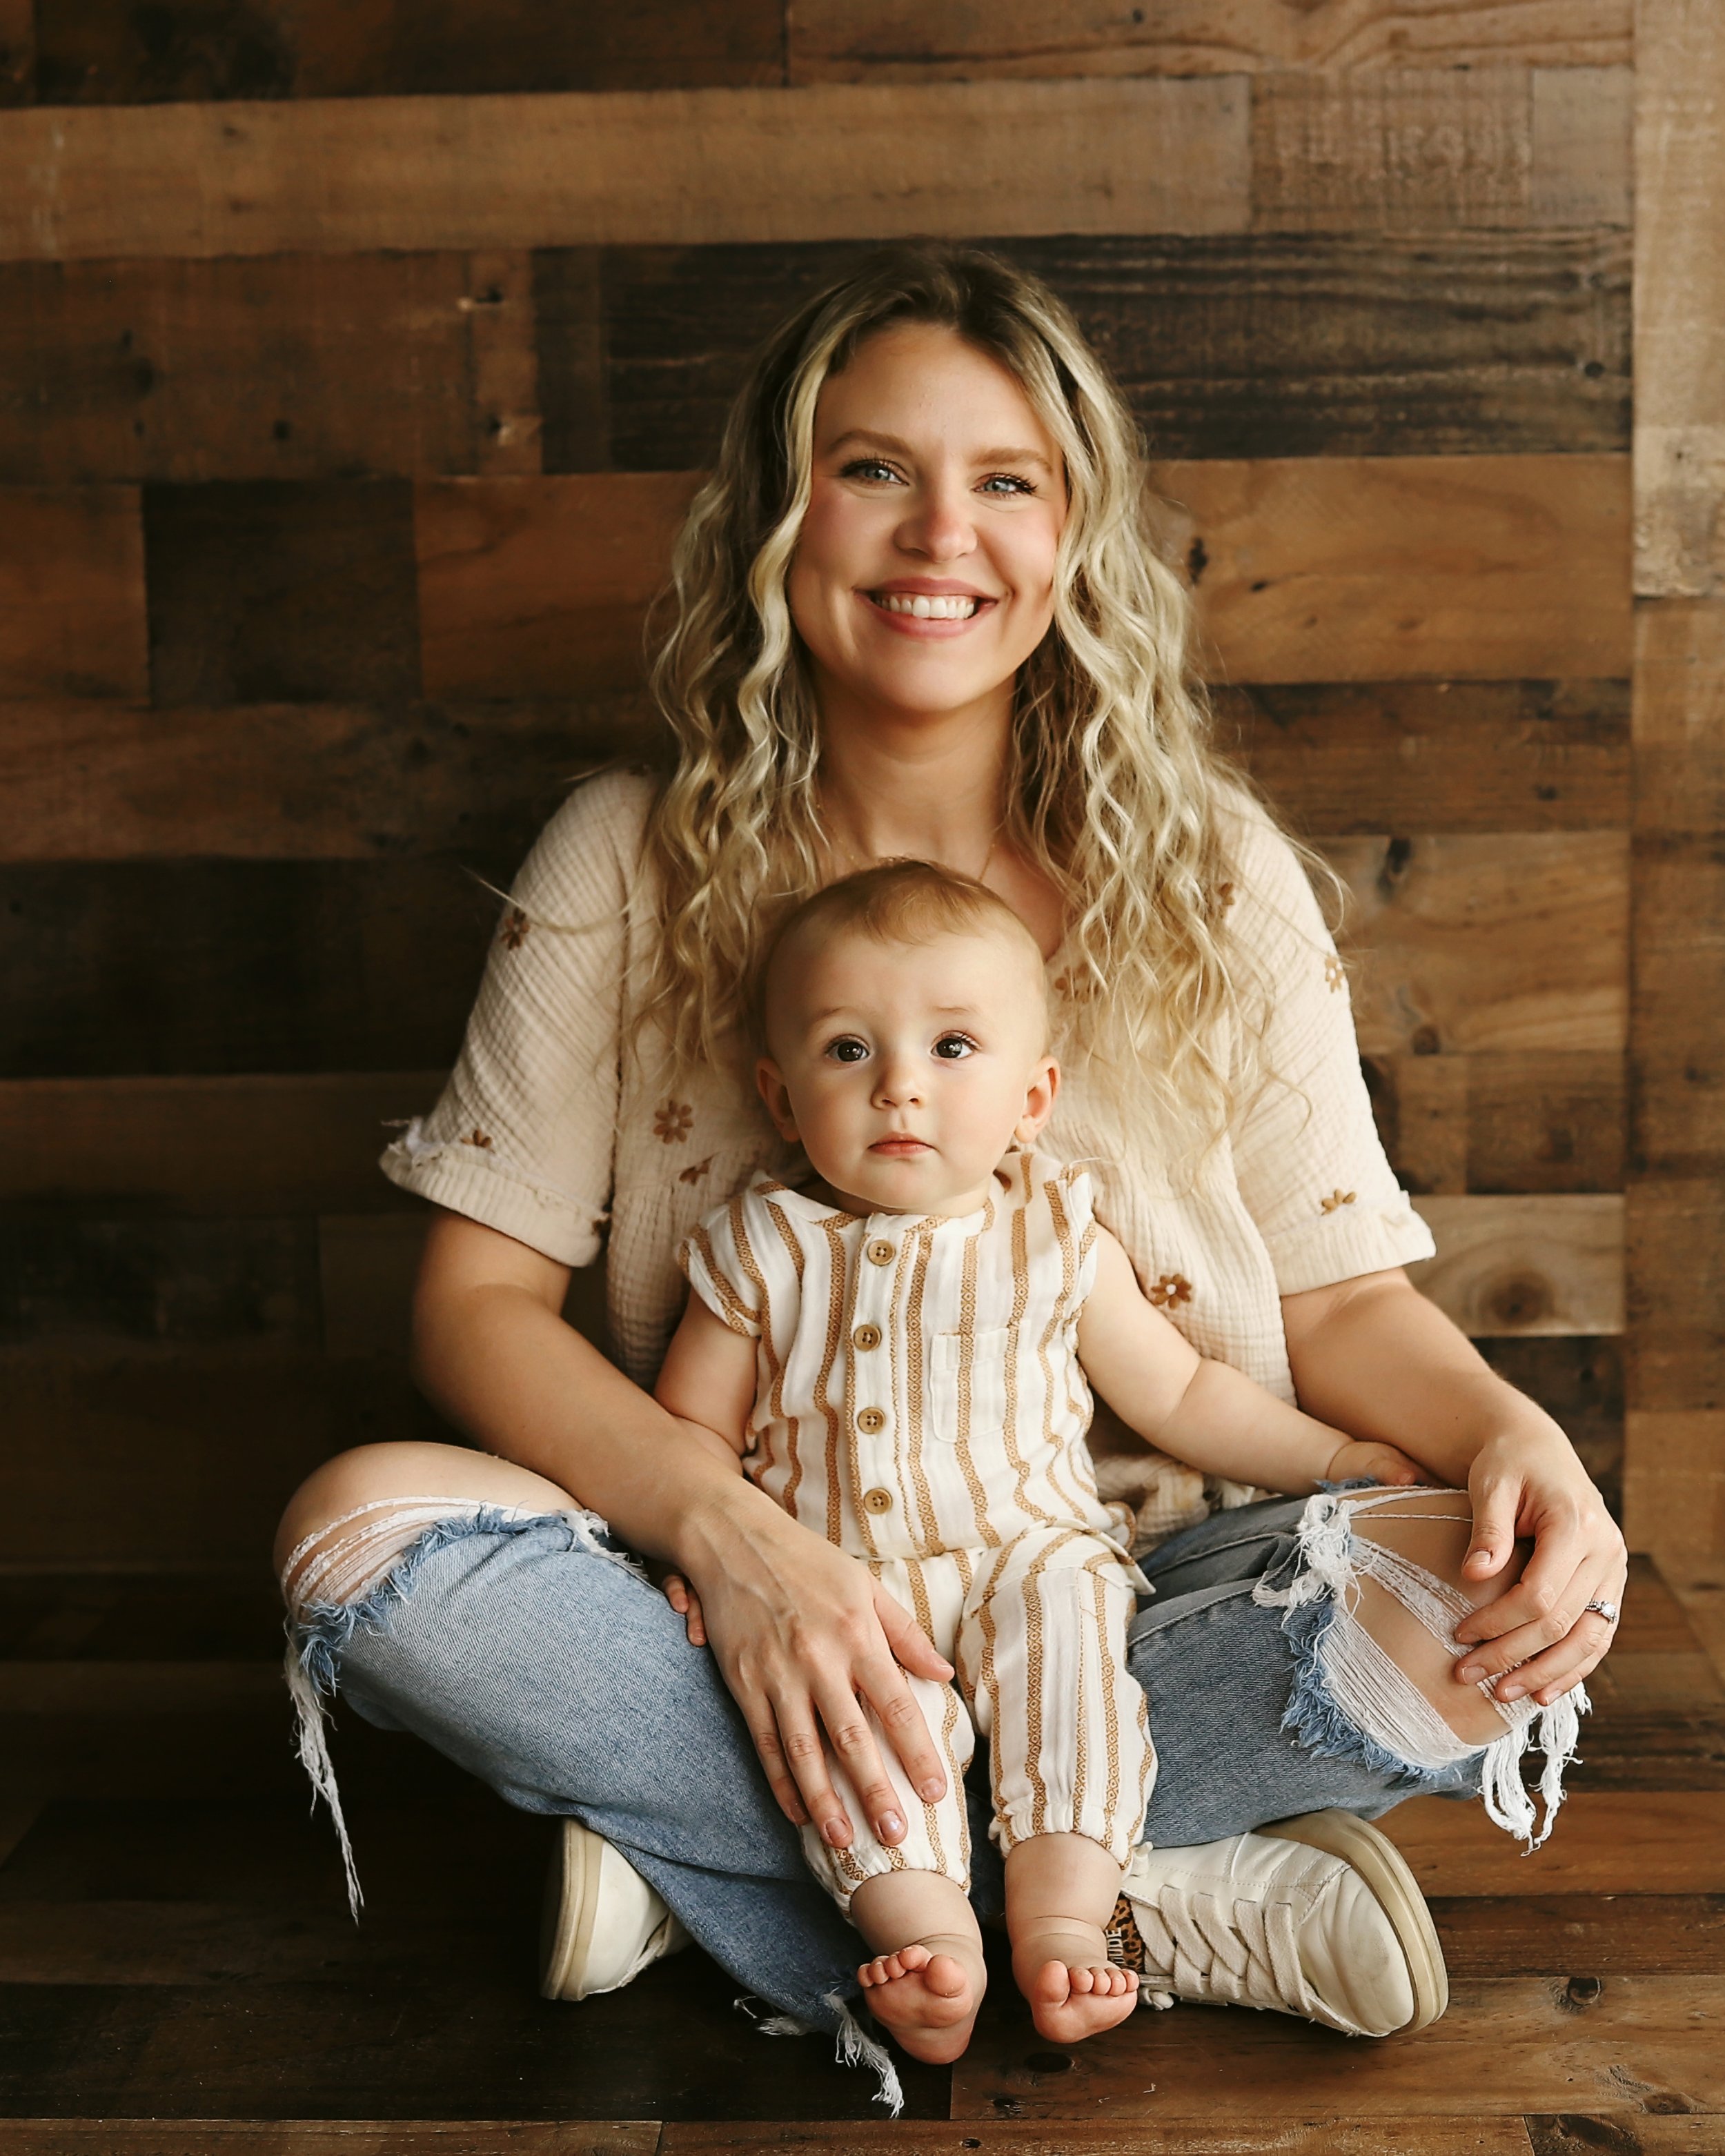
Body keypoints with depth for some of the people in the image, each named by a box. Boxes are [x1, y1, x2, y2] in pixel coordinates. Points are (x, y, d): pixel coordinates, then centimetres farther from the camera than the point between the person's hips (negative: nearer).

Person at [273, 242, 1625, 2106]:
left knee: (1490, 1618, -28)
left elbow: (1340, 1299, 2)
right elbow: (479, 1299, -6)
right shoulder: (625, 866, -2)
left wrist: (1509, 1430, -22)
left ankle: (705, 1867, -18)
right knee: (360, 1537, -28)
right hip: (761, 1610, 0)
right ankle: (1153, 1905, -21)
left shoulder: (1214, 876, 1)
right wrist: (727, 1530, -24)